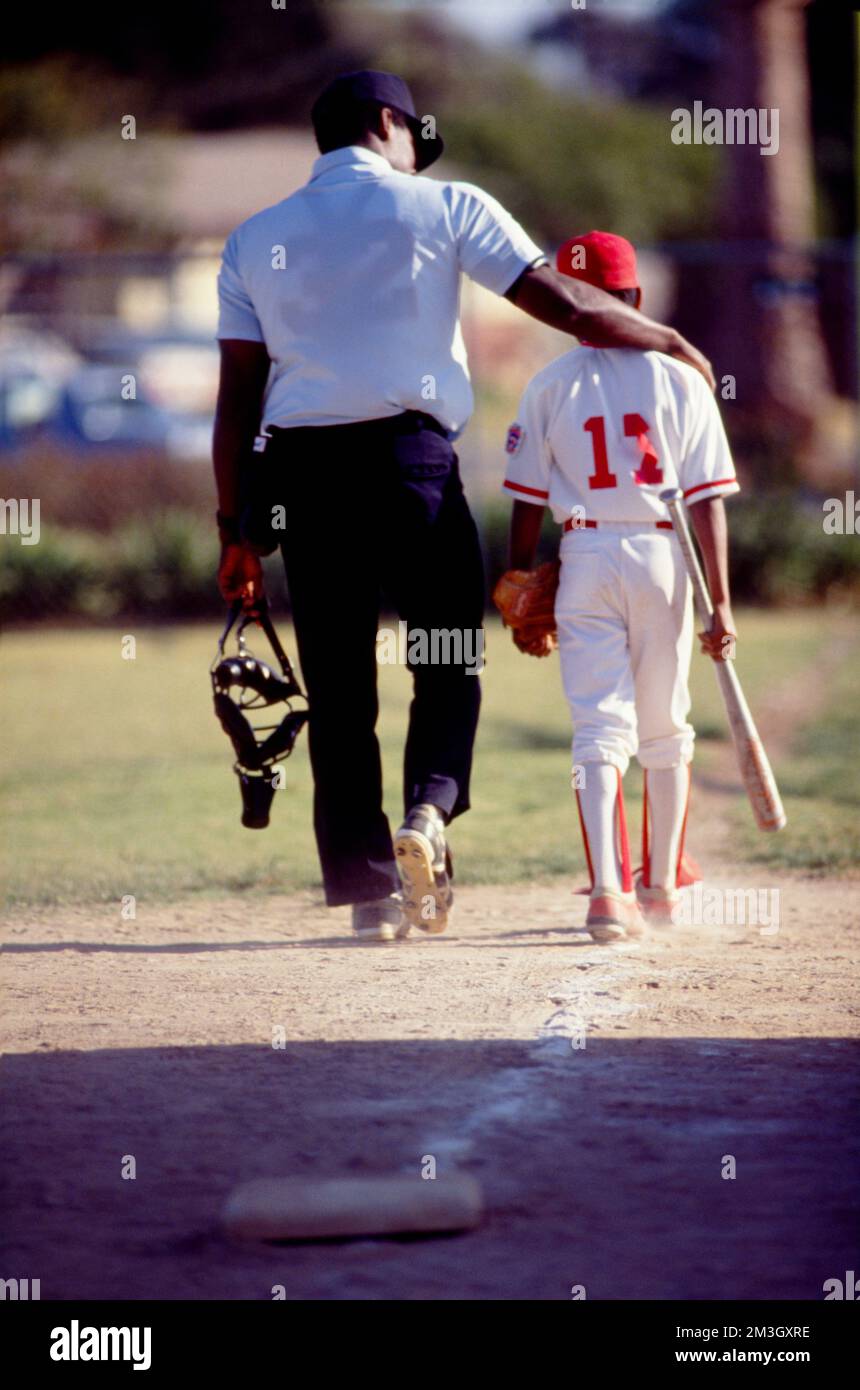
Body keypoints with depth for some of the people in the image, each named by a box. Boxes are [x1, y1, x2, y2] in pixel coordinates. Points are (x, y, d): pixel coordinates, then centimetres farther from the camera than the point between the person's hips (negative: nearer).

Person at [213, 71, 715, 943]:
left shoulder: (254, 240, 12)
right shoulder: (442, 208, 3)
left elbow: (237, 396, 9)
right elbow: (567, 307, -1)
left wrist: (237, 530, 11)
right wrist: (669, 342, 13)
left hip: (299, 473, 3)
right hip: (410, 460, -3)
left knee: (337, 690, 7)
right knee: (449, 658, 9)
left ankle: (366, 891, 6)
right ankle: (429, 808, -17)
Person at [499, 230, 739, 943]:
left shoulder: (550, 387, -1)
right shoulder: (681, 379, -1)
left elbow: (527, 508, 0)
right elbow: (708, 498, -4)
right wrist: (721, 602, -3)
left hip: (585, 557, -1)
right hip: (663, 560, 1)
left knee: (601, 727, -2)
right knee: (665, 729, 15)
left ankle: (609, 890, -18)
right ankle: (662, 885, 27)